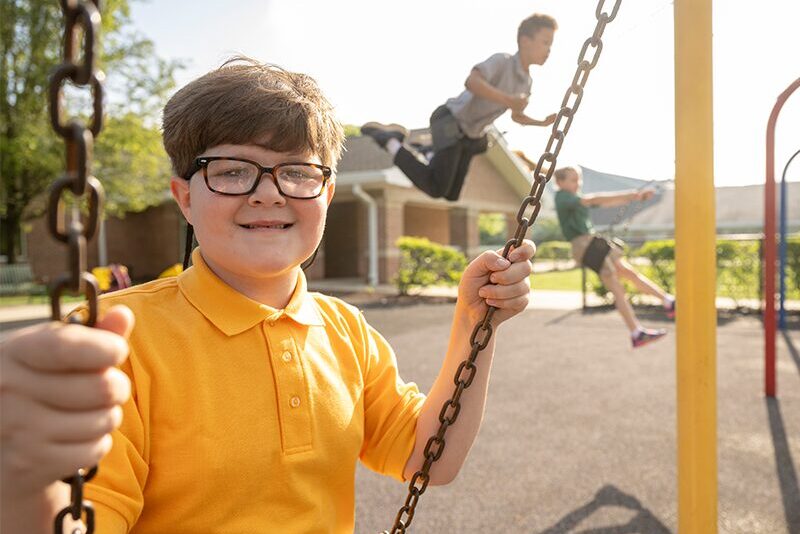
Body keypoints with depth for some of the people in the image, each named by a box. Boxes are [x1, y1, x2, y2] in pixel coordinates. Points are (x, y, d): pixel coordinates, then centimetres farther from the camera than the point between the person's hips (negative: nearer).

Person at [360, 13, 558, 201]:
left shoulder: (525, 81, 10)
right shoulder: (502, 61, -17)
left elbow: (516, 116, 25)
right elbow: (471, 82, -35)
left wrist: (543, 122, 10)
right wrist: (508, 100, -36)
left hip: (470, 136, 9)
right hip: (451, 124, -9)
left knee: (451, 194, 9)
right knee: (436, 189, -15)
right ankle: (387, 139, -3)